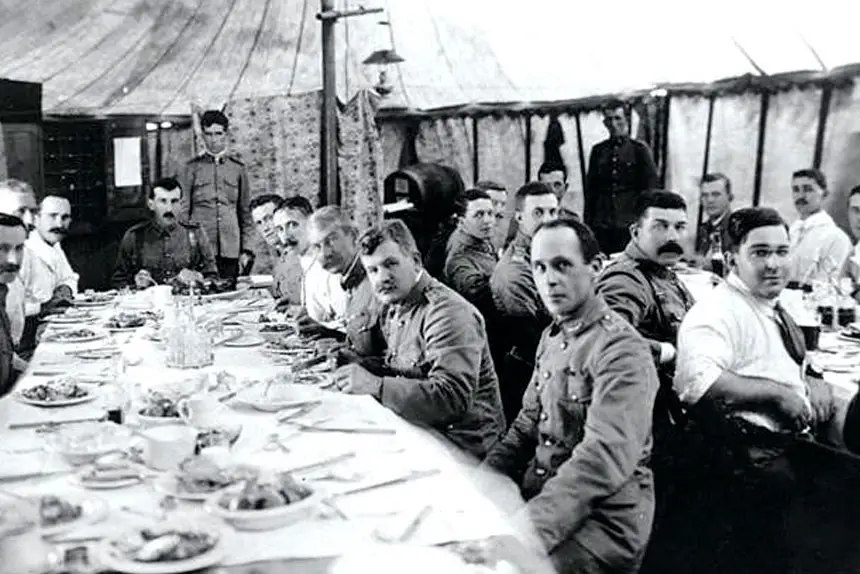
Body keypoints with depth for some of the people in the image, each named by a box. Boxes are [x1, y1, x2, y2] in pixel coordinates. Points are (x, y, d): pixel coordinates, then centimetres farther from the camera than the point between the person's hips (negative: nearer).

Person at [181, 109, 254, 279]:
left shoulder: (237, 167, 9)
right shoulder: (193, 167, 4)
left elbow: (245, 211, 11)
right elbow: (183, 210, 4)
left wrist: (246, 248, 5)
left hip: (230, 249, 1)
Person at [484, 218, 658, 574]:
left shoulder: (620, 349, -17)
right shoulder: (553, 336, 12)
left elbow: (604, 459, -28)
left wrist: (527, 531, -36)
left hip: (602, 518, -7)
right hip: (544, 493, 8)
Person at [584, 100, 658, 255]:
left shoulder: (639, 149, 4)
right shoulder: (598, 151, 13)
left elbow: (650, 187, 1)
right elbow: (590, 189, 14)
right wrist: (588, 222, 7)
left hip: (630, 223, -3)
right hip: (601, 225, 3)